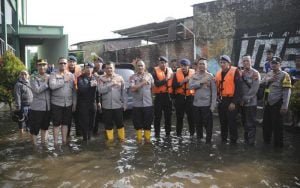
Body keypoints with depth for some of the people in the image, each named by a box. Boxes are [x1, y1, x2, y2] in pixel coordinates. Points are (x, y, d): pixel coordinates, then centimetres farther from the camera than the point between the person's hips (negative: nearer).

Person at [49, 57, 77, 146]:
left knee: (65, 123, 12)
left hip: (68, 103, 3)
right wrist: (64, 80, -15)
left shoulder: (71, 75, 8)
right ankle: (55, 142, 15)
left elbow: (74, 90, 8)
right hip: (56, 103, -3)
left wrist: (74, 103, 5)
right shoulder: (53, 74, -2)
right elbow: (52, 86, -20)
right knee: (56, 124, 5)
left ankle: (64, 141, 25)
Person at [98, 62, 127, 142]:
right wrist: (111, 84, -19)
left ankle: (122, 138, 25)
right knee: (108, 124, 10)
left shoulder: (119, 78, 2)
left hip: (118, 105, 0)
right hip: (106, 106, 1)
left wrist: (124, 104, 0)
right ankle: (110, 139, 25)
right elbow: (100, 90, -14)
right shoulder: (102, 78, 1)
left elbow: (123, 92, 2)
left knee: (119, 123, 8)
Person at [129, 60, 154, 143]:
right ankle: (139, 138, 25)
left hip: (148, 104, 1)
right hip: (137, 104, -1)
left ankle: (147, 138, 24)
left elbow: (153, 87, 9)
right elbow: (132, 88, -15)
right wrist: (142, 83, -19)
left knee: (148, 123, 9)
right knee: (138, 123, 9)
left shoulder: (149, 76, 6)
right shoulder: (133, 77, -1)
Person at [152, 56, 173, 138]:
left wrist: (173, 93, 5)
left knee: (168, 115, 11)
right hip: (159, 96, -4)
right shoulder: (155, 71, -3)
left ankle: (168, 132, 22)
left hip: (168, 95, 4)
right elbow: (157, 83, -17)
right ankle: (157, 133, 12)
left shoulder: (170, 71, 9)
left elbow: (173, 83, 15)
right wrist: (166, 79, -23)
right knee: (157, 116, 2)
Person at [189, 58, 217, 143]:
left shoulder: (210, 76, -3)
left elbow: (214, 91, -4)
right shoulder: (194, 76, 8)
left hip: (206, 104, -4)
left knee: (208, 124, 0)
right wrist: (201, 82, -17)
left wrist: (213, 105, -9)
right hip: (196, 104, 4)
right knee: (198, 124, 15)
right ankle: (199, 139, 31)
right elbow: (191, 86, -10)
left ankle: (208, 141, 13)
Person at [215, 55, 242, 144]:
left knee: (232, 122, -2)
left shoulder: (234, 71, -10)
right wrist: (218, 97, 11)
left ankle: (233, 141, 11)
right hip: (221, 101, 7)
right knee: (222, 121, 15)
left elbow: (238, 88, -13)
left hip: (231, 101, -7)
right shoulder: (218, 73, 11)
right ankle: (223, 139, 29)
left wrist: (234, 102, -16)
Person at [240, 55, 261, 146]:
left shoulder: (255, 73, -7)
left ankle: (251, 142, 10)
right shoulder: (240, 73, 10)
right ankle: (246, 139, 27)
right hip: (242, 103, 6)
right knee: (244, 122, 14)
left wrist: (245, 98, -14)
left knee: (251, 123, -1)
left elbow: (254, 89, -14)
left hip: (251, 102, -5)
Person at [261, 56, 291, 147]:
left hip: (277, 104, -7)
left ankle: (278, 144, 15)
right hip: (268, 103, 7)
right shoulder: (269, 74, 12)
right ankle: (266, 141, 32)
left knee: (277, 125, 1)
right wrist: (268, 80, -12)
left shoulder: (284, 75, -10)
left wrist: (284, 106, -20)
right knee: (266, 123, 16)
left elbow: (287, 91, -15)